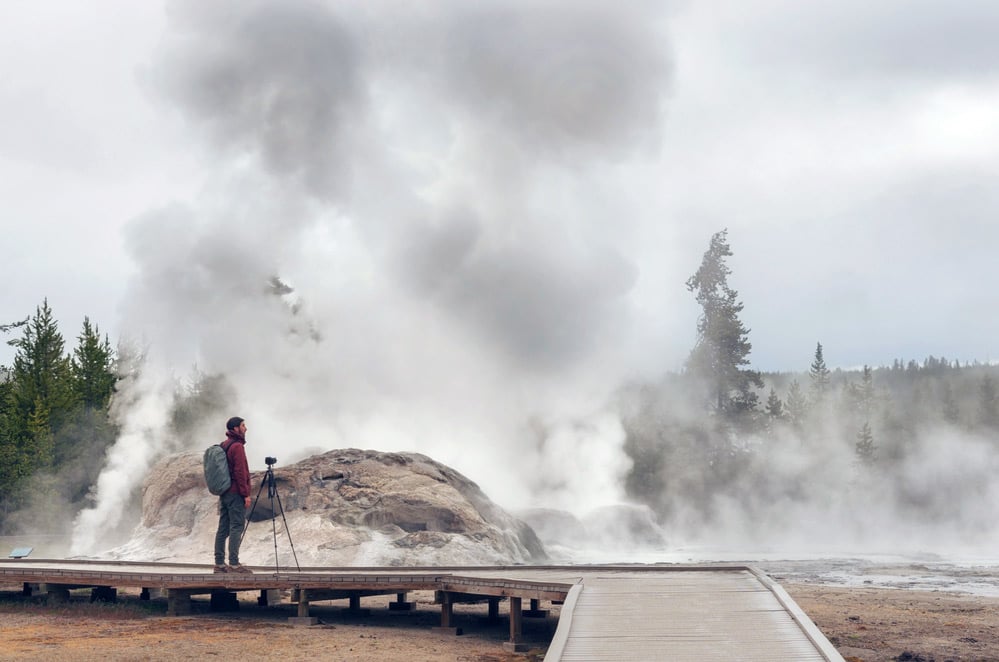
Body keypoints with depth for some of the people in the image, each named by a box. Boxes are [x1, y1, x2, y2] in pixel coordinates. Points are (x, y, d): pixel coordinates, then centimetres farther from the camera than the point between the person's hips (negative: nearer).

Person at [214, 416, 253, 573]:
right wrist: (246, 494, -15)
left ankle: (219, 563, 8)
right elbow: (240, 472, -17)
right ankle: (234, 563, -11)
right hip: (236, 494, -9)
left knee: (223, 528, 8)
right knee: (236, 527, -9)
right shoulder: (237, 446, -12)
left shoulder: (223, 446, 16)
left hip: (223, 492, 9)